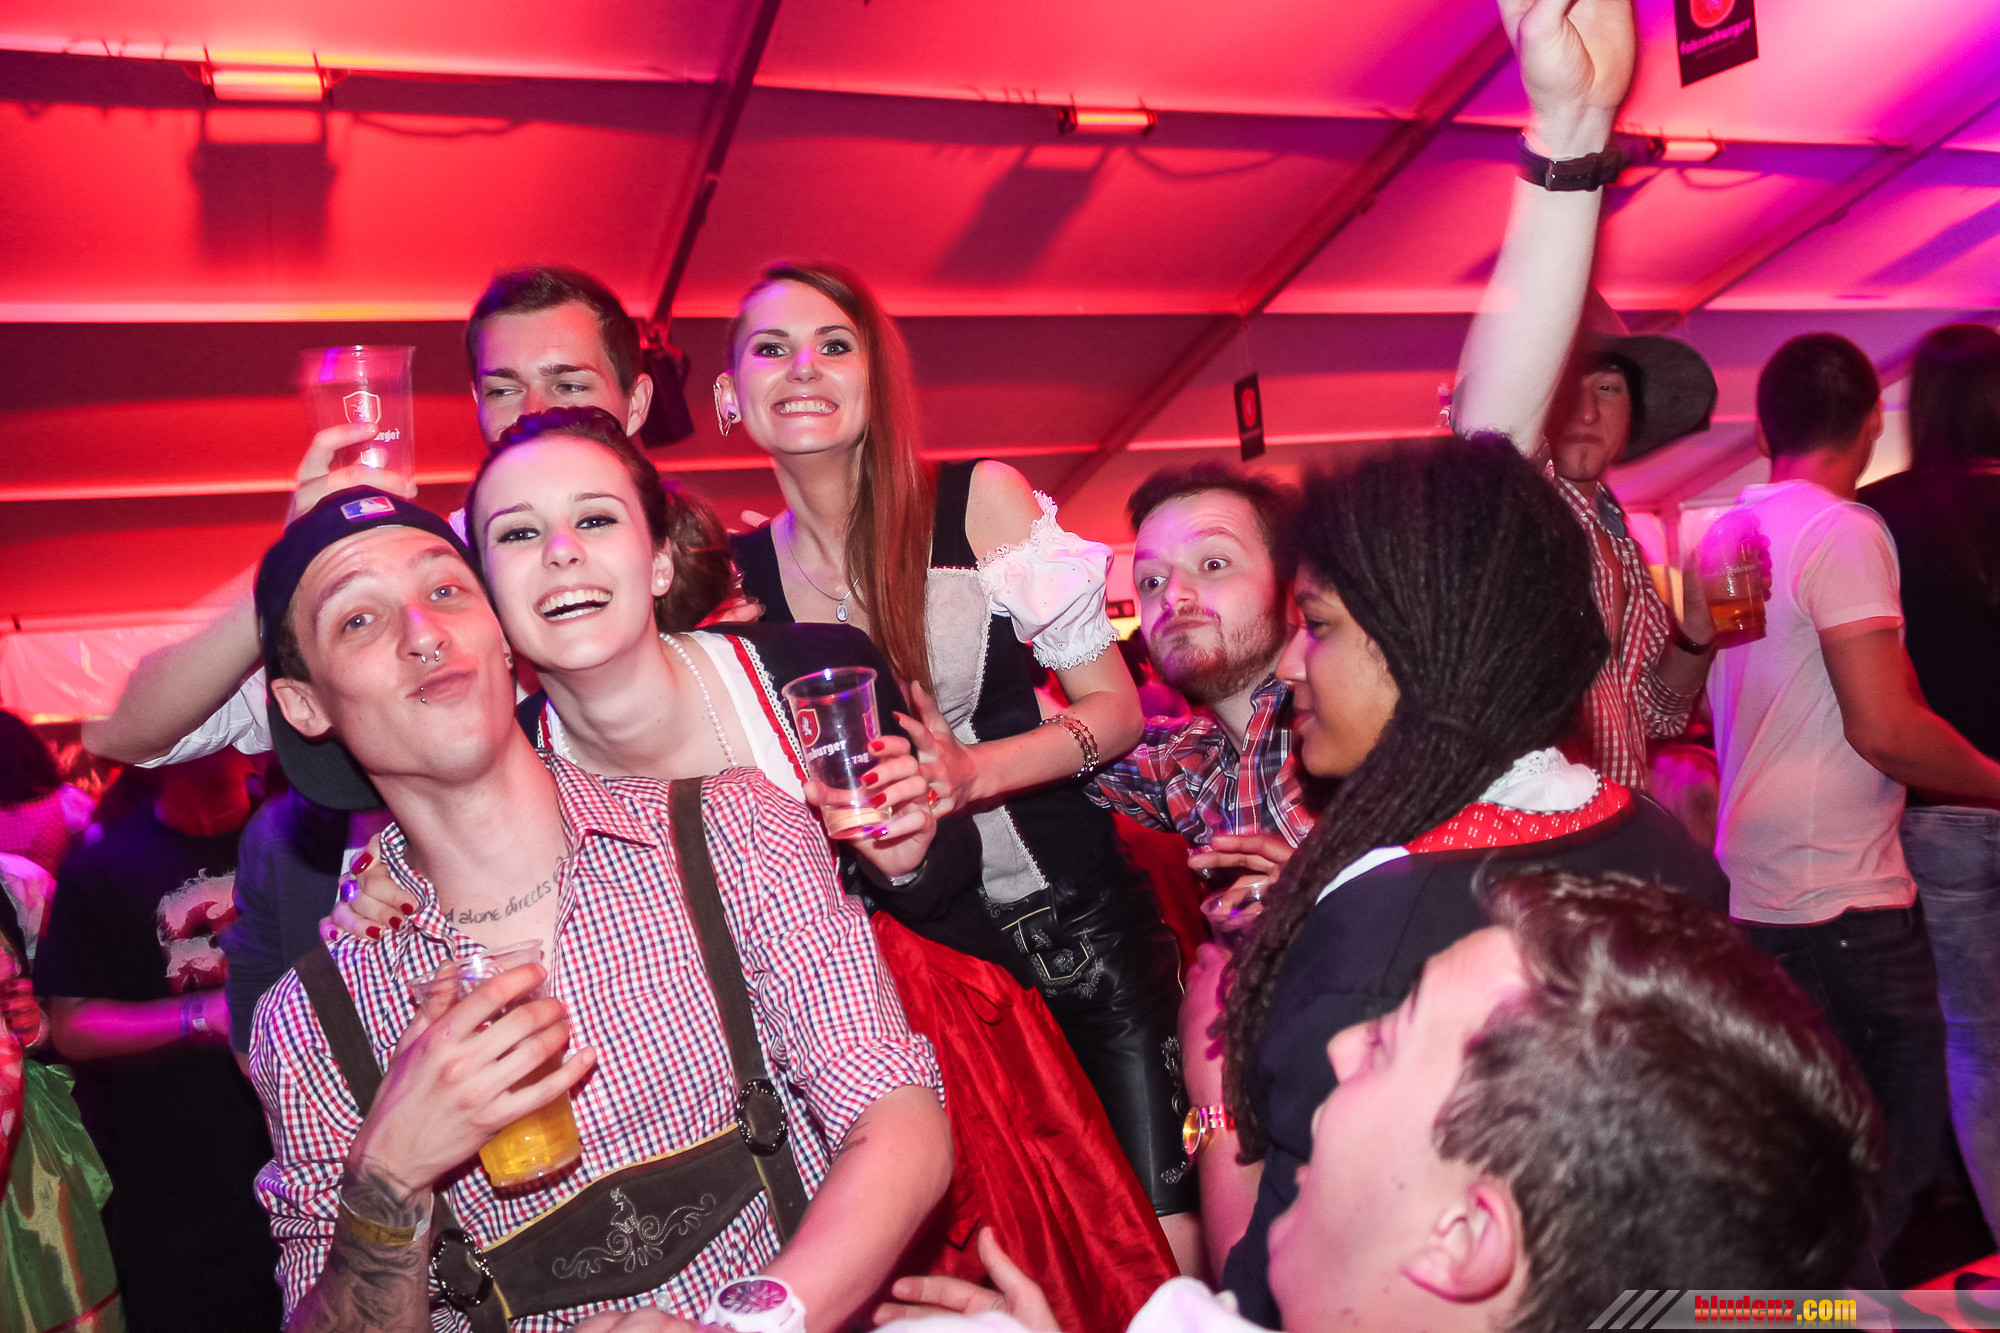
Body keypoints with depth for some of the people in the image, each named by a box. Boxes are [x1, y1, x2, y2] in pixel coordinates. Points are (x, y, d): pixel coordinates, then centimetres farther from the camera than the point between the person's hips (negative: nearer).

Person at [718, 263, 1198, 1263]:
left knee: (1166, 1245, -1)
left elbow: (1115, 709, -5)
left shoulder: (982, 502, -7)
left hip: (1077, 926, -1)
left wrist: (969, 771, -20)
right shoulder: (736, 578, -1)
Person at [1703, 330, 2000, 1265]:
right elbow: (1885, 727, -19)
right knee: (1891, 1153, 2)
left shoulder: (1721, 537, 11)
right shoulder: (1841, 531, -13)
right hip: (1846, 903, -8)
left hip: (1751, 893, 8)